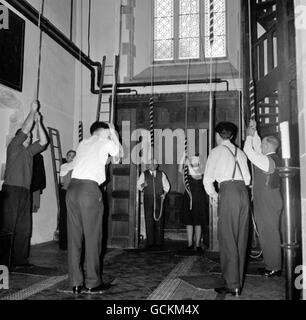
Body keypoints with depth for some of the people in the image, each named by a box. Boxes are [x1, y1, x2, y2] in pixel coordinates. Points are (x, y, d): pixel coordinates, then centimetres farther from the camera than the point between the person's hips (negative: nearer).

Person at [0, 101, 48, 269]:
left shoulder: (29, 151, 21)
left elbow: (44, 141, 18)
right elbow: (25, 128, -6)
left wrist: (38, 122, 17)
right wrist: (33, 110, 4)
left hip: (25, 192, 7)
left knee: (24, 228, 5)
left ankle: (20, 259, 11)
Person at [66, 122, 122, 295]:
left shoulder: (83, 143, 24)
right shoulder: (105, 142, 9)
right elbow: (118, 150, 28)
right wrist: (113, 132, 37)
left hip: (72, 188, 6)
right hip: (90, 189, -6)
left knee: (74, 236, 6)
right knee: (92, 237, 0)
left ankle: (76, 283, 11)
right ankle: (93, 283, 6)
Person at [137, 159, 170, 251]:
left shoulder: (161, 174, 12)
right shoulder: (144, 174, 9)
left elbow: (166, 186, 14)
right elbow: (138, 185, 6)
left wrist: (164, 193, -3)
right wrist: (143, 185, -15)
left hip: (159, 200, 1)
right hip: (148, 200, -1)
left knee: (159, 221, -2)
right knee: (149, 222, -2)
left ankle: (159, 243, 4)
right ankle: (150, 243, 4)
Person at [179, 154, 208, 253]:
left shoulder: (201, 171, 1)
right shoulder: (188, 171, 11)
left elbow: (195, 175, -20)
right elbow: (180, 170, -9)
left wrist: (188, 165, -20)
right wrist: (183, 158, -16)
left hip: (199, 200, -3)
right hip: (188, 198, 3)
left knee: (198, 223, -1)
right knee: (188, 222, 3)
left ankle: (198, 244, 4)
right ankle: (190, 244, 10)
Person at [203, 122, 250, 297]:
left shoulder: (217, 151, 6)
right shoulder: (240, 152, 22)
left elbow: (208, 179, 1)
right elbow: (247, 179, 19)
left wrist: (213, 195, 16)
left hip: (228, 192, -6)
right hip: (244, 192, 6)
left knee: (228, 239, -3)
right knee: (241, 239, 9)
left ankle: (233, 286, -2)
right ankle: (238, 283, 15)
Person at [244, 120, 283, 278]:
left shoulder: (267, 160, -17)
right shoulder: (273, 159, 12)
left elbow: (249, 150, -18)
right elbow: (257, 147, 22)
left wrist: (250, 135, -6)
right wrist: (254, 132, 19)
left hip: (267, 202, -10)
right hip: (269, 201, 10)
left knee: (269, 233, -2)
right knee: (271, 233, 14)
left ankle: (273, 268, 7)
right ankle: (274, 265, 23)